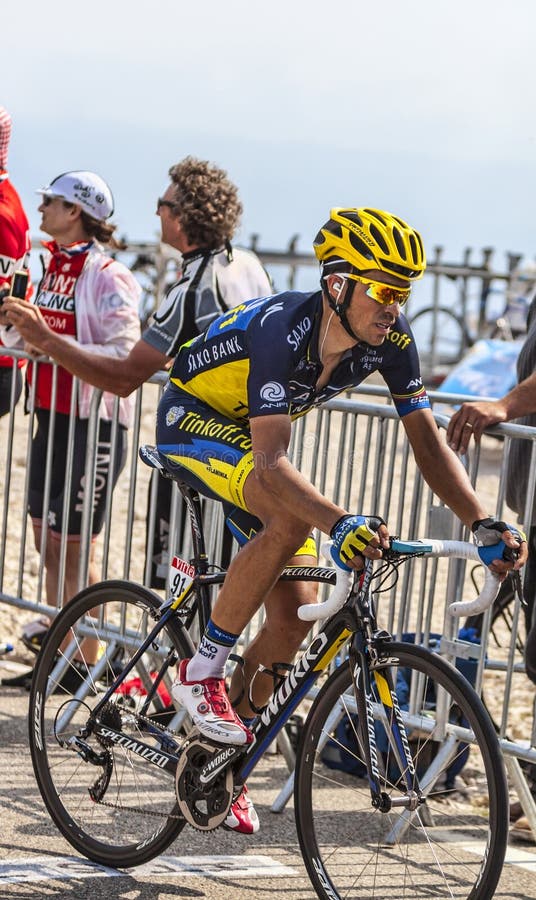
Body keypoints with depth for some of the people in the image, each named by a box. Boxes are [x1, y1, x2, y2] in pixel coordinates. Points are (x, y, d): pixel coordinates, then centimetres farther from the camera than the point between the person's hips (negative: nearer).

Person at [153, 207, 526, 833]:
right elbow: (272, 464, -45)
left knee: (296, 613, -3)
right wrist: (342, 524, -61)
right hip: (190, 421, -7)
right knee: (293, 517, -34)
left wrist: (483, 524, -30)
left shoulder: (390, 339, -17)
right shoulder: (283, 331, -36)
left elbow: (427, 443, -16)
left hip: (250, 434, 7)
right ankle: (201, 672, -19)